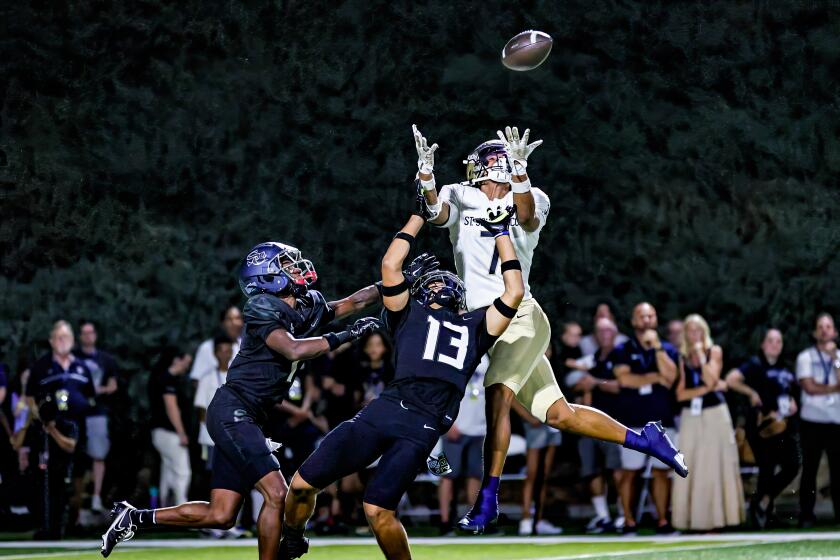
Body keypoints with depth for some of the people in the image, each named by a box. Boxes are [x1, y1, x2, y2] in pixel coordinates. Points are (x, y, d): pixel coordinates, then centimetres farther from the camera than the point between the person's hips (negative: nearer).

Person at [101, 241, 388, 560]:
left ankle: (134, 518, 17)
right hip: (233, 411, -9)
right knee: (276, 494, -16)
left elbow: (352, 303, 22)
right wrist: (345, 336, -20)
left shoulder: (307, 308, 13)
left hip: (245, 420, 9)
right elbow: (294, 350, -25)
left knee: (221, 516, 6)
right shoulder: (264, 310, -12)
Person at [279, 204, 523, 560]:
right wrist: (419, 216, 25)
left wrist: (501, 233, 30)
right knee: (303, 483, -1)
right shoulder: (410, 315, 26)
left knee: (378, 510, -17)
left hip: (425, 426, -1)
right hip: (385, 409, 1)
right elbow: (390, 266, 17)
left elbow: (514, 293, 23)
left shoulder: (474, 327, 28)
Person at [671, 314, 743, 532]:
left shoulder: (714, 351, 3)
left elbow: (711, 380, -13)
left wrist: (701, 355, -11)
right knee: (691, 467, -3)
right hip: (691, 416, 2)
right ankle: (694, 518, -1)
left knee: (716, 464, -2)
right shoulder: (682, 356, 8)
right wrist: (706, 388, -9)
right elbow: (680, 394, 0)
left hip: (715, 414, -2)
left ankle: (718, 516, 0)